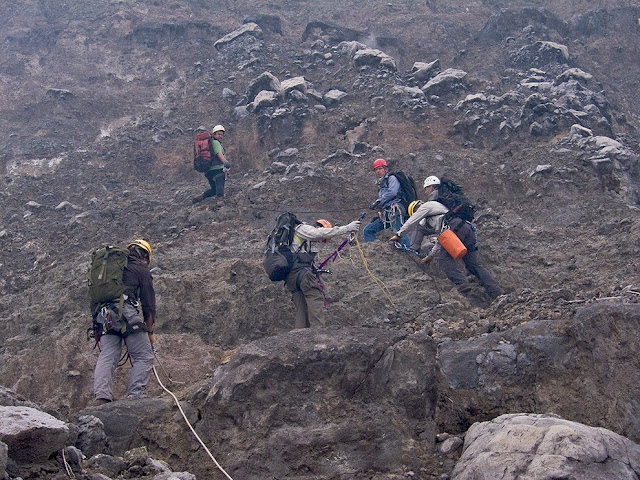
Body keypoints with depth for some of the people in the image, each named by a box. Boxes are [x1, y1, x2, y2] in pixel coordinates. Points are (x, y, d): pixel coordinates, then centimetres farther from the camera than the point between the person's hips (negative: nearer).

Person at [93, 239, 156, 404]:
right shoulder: (142, 270, 12)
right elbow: (148, 303, 8)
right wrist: (150, 331, 12)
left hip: (104, 315, 6)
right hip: (126, 311, -5)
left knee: (107, 356, 2)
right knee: (144, 357, 0)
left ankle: (102, 396, -14)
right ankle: (135, 396, -12)